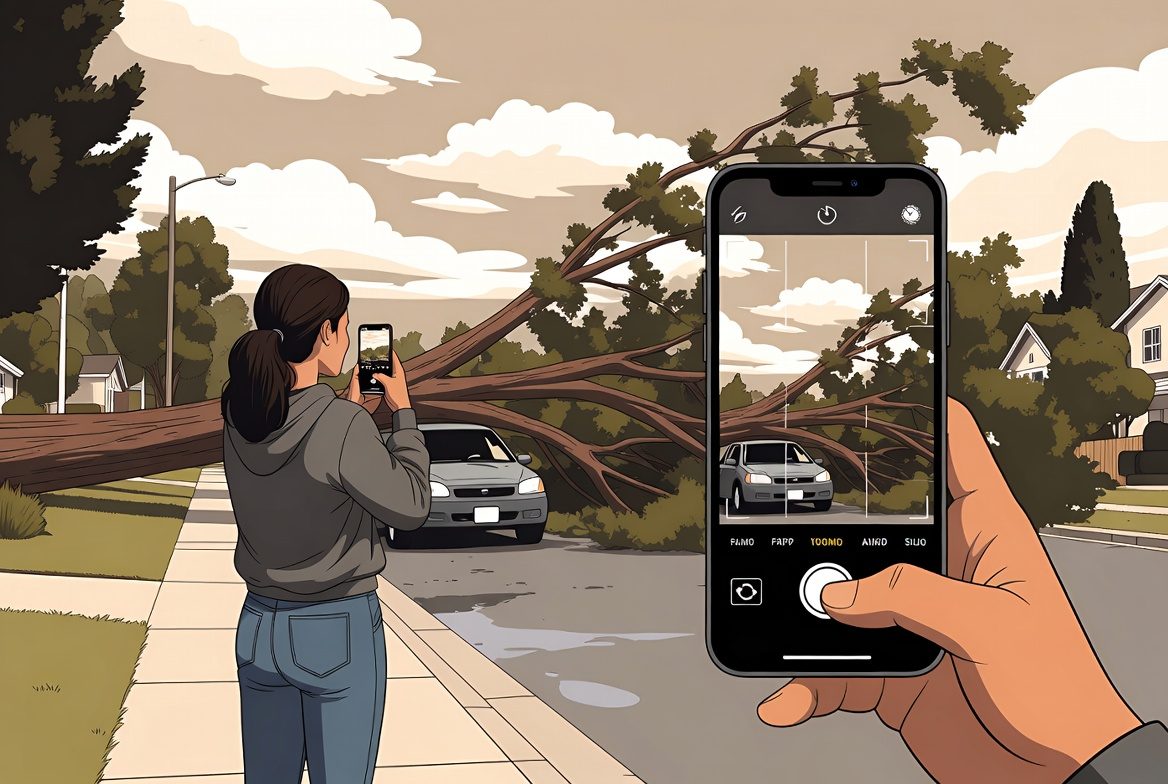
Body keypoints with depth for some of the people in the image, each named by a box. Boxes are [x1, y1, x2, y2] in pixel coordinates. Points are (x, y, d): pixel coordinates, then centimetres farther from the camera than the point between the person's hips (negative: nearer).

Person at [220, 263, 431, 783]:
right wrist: (403, 412, 0)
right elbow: (410, 508, -9)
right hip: (339, 632, -6)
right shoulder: (343, 429, -24)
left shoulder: (239, 419, -3)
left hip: (261, 627, 6)